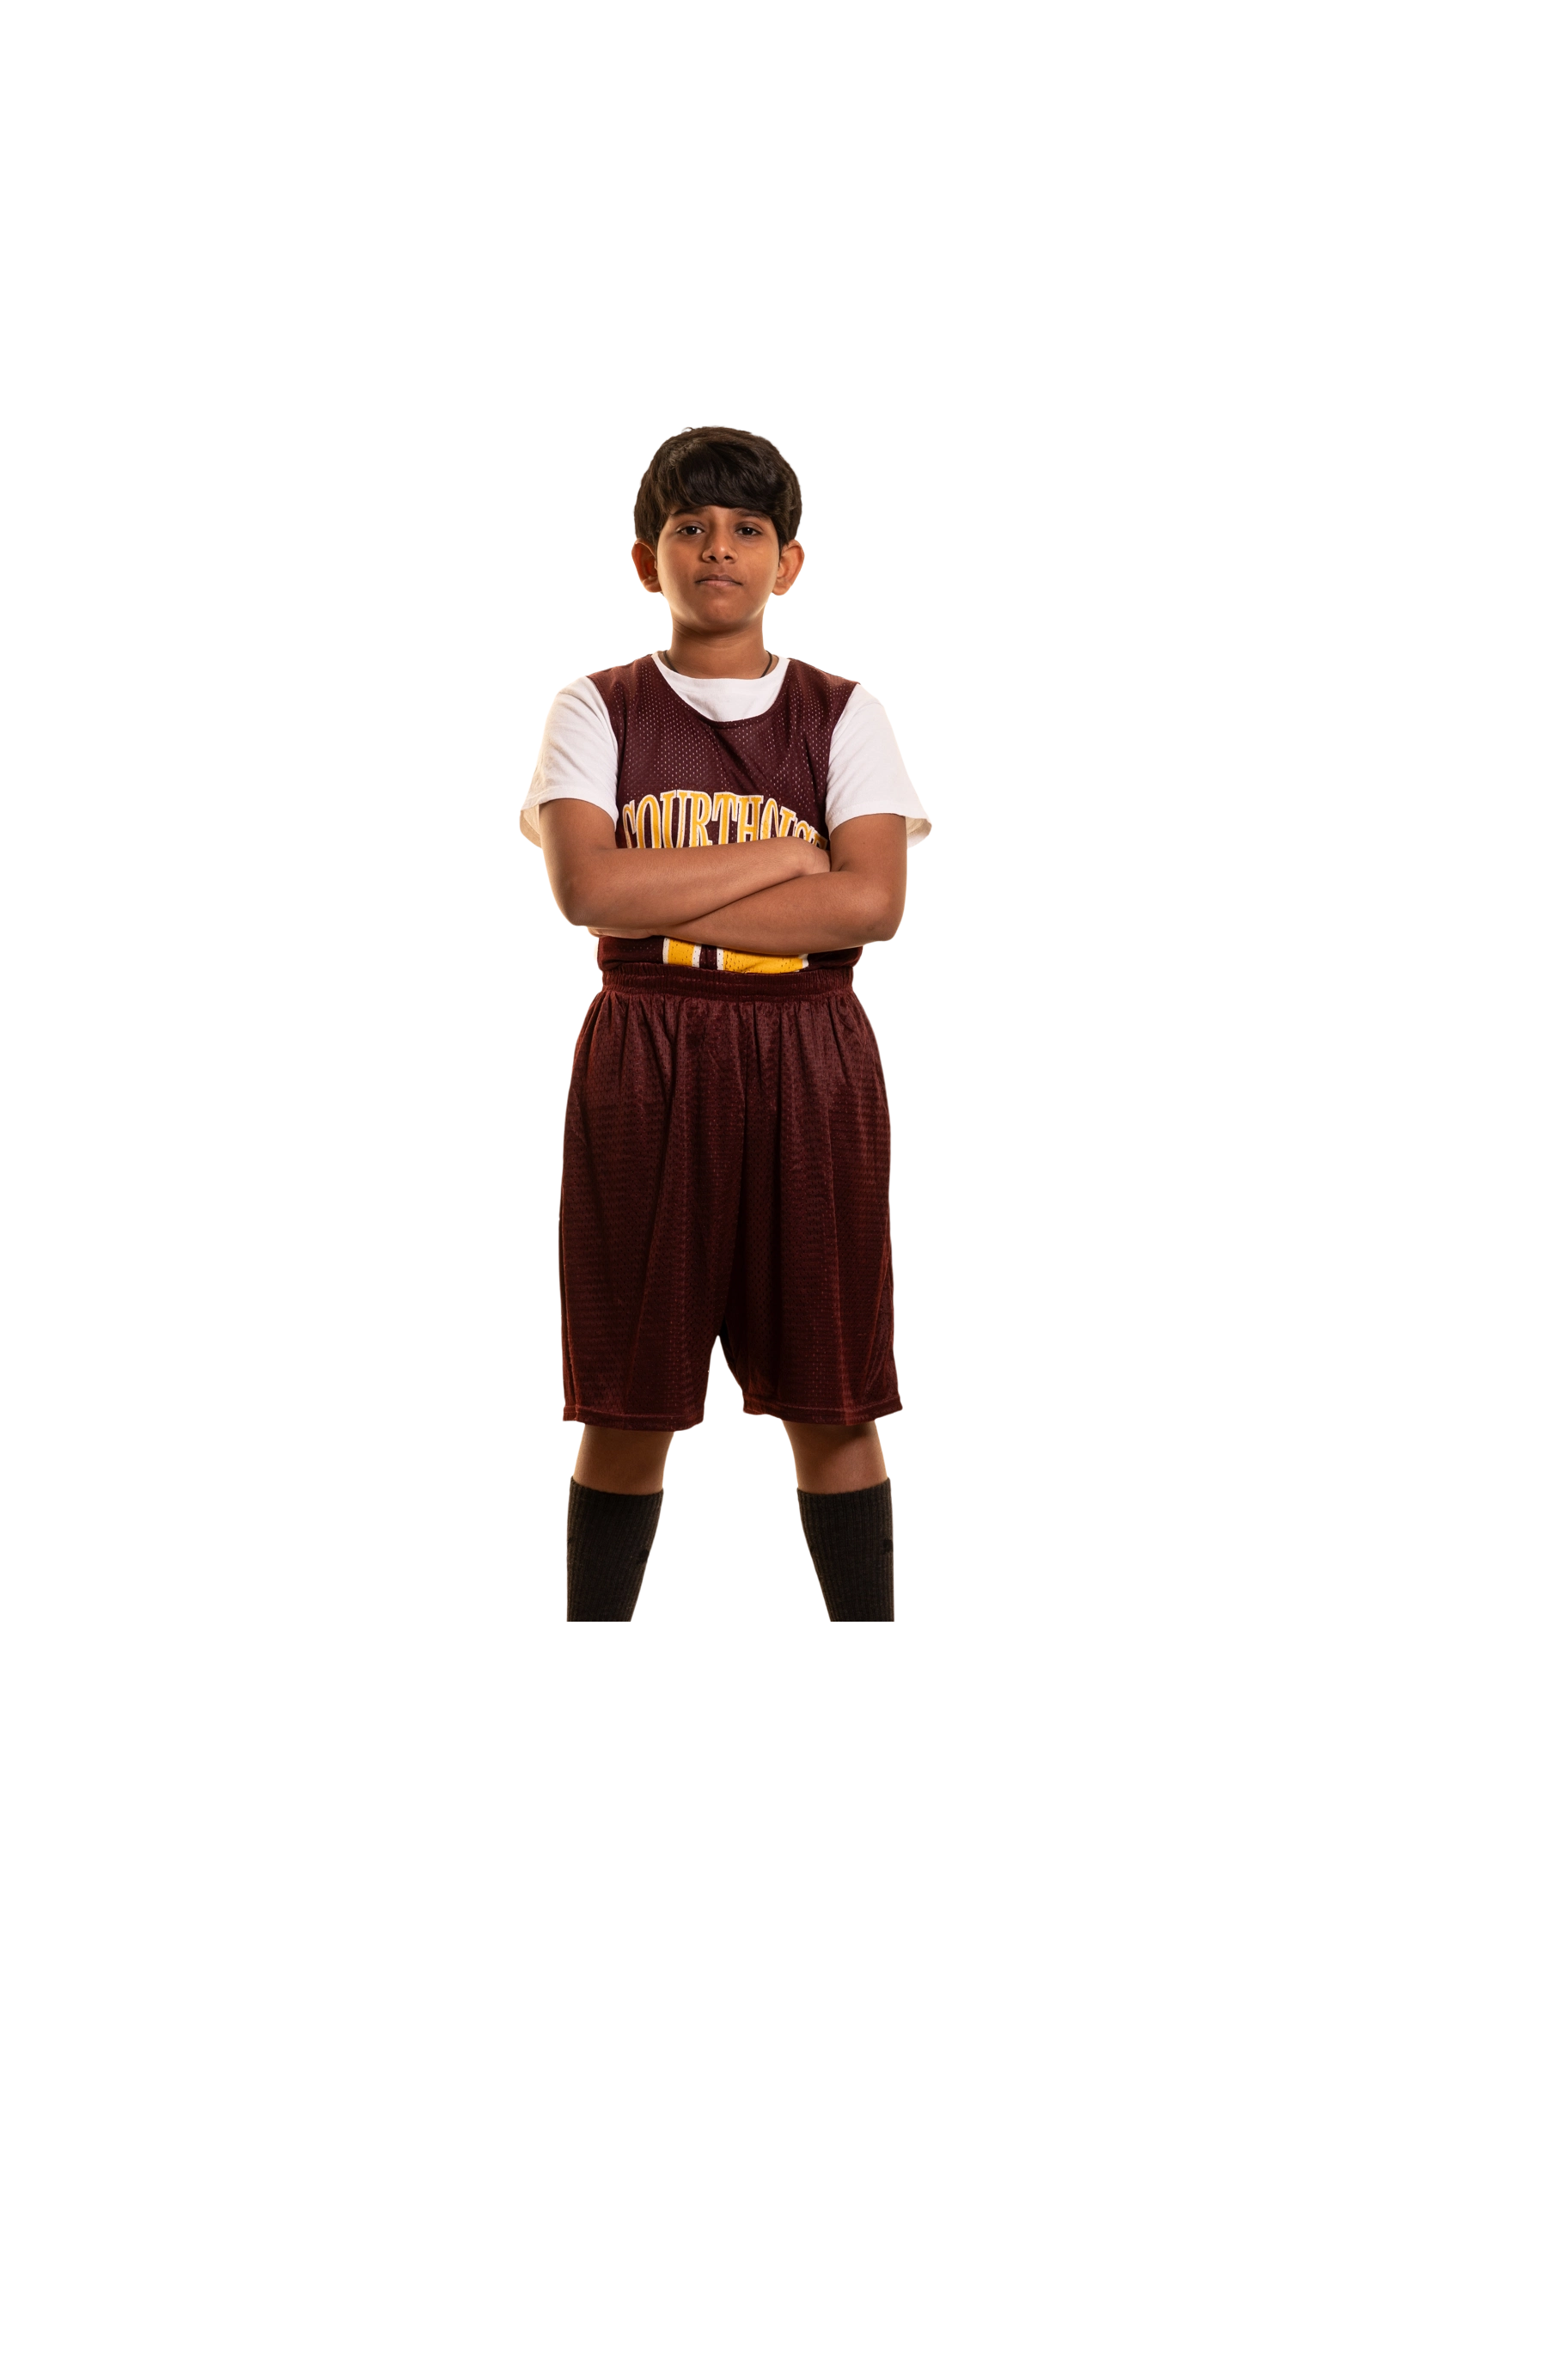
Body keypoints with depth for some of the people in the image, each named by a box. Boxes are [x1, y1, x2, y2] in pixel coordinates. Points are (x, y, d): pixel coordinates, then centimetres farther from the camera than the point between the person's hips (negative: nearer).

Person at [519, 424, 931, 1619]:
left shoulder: (843, 715, 6)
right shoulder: (597, 711, 5)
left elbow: (873, 901, -8)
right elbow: (585, 887, -11)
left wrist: (667, 912, -11)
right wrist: (787, 856, -9)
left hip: (811, 1067, 1)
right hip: (642, 1065, 0)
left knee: (833, 1399, 4)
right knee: (629, 1401, 4)